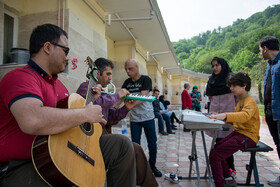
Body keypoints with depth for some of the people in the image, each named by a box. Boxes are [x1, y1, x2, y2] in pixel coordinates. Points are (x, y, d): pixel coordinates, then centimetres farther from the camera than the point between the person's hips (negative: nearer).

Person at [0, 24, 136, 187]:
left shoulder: (57, 82, 15)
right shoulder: (21, 76, -16)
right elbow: (33, 122, -35)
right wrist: (85, 114, -25)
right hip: (23, 165, -9)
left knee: (122, 145, 1)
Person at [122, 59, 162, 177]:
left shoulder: (146, 79, -9)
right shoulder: (127, 82, 6)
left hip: (148, 117, -3)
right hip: (134, 119, 3)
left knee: (152, 145, 7)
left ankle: (152, 166, 28)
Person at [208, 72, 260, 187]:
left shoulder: (250, 102, -14)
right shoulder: (240, 101, 17)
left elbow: (244, 116, -37)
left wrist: (225, 115, -52)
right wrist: (219, 116, 7)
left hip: (248, 136, -10)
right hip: (238, 132, 10)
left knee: (215, 155, -18)